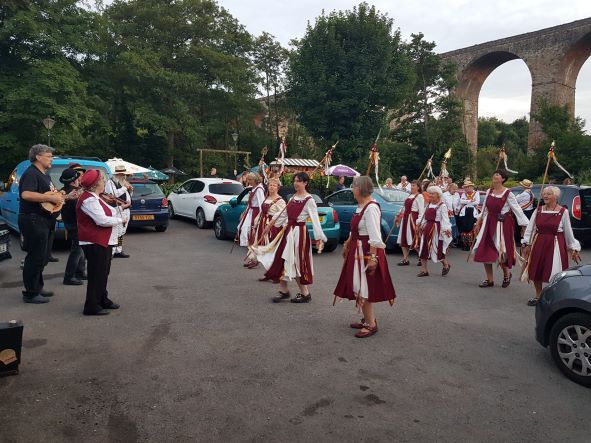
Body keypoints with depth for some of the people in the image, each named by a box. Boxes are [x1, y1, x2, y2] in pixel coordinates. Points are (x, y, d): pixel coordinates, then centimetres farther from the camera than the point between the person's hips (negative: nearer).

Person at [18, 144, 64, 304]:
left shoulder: (45, 175, 18)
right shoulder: (31, 174, -14)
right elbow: (26, 194, -30)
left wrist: (61, 196, 11)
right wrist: (51, 198, -26)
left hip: (45, 221, 10)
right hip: (33, 220, -10)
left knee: (42, 256, 18)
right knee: (36, 257, -6)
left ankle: (38, 286, 31)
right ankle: (30, 294, 3)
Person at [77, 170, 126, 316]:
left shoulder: (95, 198, 15)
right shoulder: (89, 200, -19)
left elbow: (105, 215, 19)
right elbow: (102, 220, -27)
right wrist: (120, 220, -13)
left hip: (104, 242, 11)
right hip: (95, 243, -11)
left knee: (103, 272, 20)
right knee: (97, 274, -4)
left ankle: (102, 299, 33)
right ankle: (92, 306, 5)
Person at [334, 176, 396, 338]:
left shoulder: (371, 208, -21)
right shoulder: (360, 206, 8)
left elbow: (375, 237, -25)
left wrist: (372, 257, -27)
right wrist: (347, 244, 23)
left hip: (367, 252, -10)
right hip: (357, 250, 10)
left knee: (364, 289, -2)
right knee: (360, 288, 16)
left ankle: (371, 324, 10)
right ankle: (368, 319, 29)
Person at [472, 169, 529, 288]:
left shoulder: (508, 194, -10)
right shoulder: (489, 191, 5)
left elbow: (517, 210, -11)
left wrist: (525, 225, -15)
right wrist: (479, 223, 17)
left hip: (502, 225, -6)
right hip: (489, 223, 6)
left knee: (500, 252, -5)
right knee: (484, 252, 5)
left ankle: (507, 273, 26)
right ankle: (490, 280, 17)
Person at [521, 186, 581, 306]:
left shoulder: (563, 212, -3)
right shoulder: (538, 210, 5)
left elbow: (568, 231, 1)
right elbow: (530, 228, 5)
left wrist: (574, 249, 3)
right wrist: (527, 243, 0)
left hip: (555, 245, -3)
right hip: (538, 244, 3)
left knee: (554, 273, -2)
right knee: (536, 271, 6)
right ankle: (538, 296, 23)